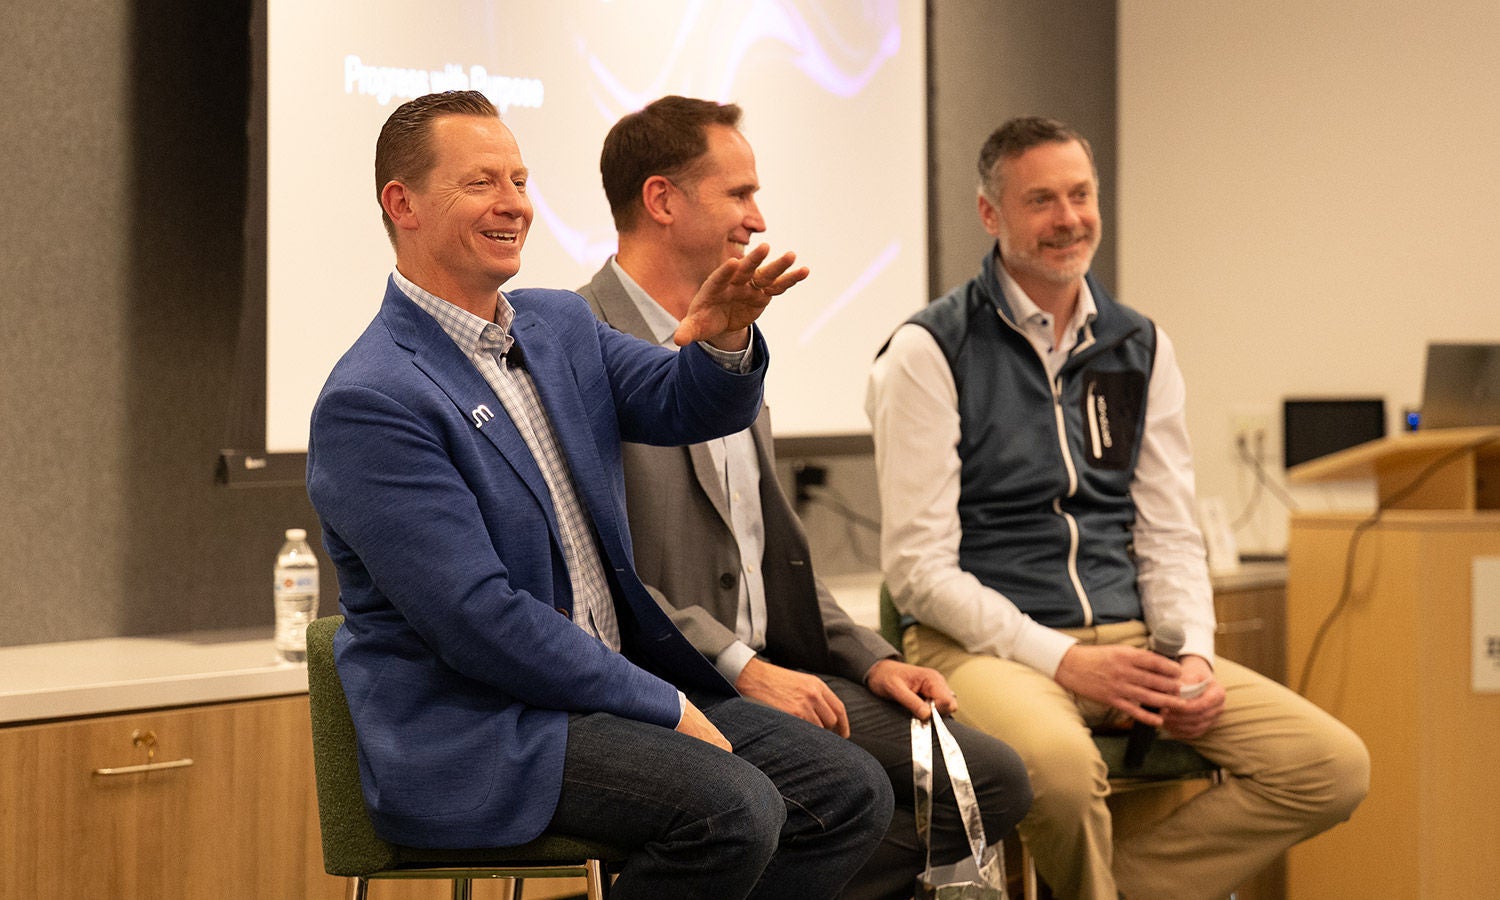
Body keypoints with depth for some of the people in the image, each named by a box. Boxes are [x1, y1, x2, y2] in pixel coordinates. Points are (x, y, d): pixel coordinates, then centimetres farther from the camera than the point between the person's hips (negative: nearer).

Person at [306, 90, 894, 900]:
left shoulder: (561, 326, 14)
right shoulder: (368, 402, -14)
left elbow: (694, 406, 3)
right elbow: (476, 620, -20)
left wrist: (722, 339, -21)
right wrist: (665, 709, -17)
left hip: (616, 686, 8)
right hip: (470, 732, -8)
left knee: (849, 793, -4)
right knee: (732, 809, -28)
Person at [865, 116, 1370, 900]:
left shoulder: (1139, 349, 14)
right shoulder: (930, 352, -3)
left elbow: (1169, 538, 14)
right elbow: (918, 565, -9)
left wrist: (1194, 658, -6)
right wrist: (1062, 659, -18)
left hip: (1128, 639, 6)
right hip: (988, 645, -5)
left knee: (1333, 766, -14)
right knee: (1061, 764, -39)